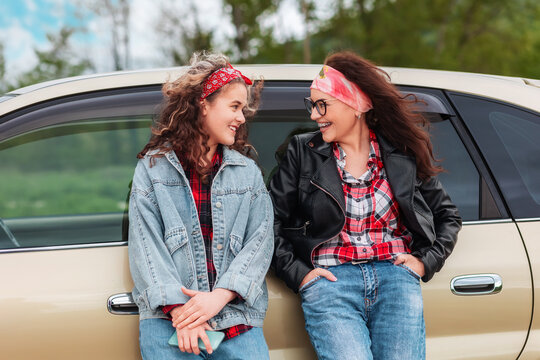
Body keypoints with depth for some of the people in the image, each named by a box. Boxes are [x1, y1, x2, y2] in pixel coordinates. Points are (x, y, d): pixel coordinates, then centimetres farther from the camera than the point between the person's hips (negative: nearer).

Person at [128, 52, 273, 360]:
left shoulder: (248, 172, 15)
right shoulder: (153, 167, 9)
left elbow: (260, 241, 4)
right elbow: (145, 244, 0)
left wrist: (220, 296, -11)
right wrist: (177, 309, -13)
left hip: (237, 319, 2)